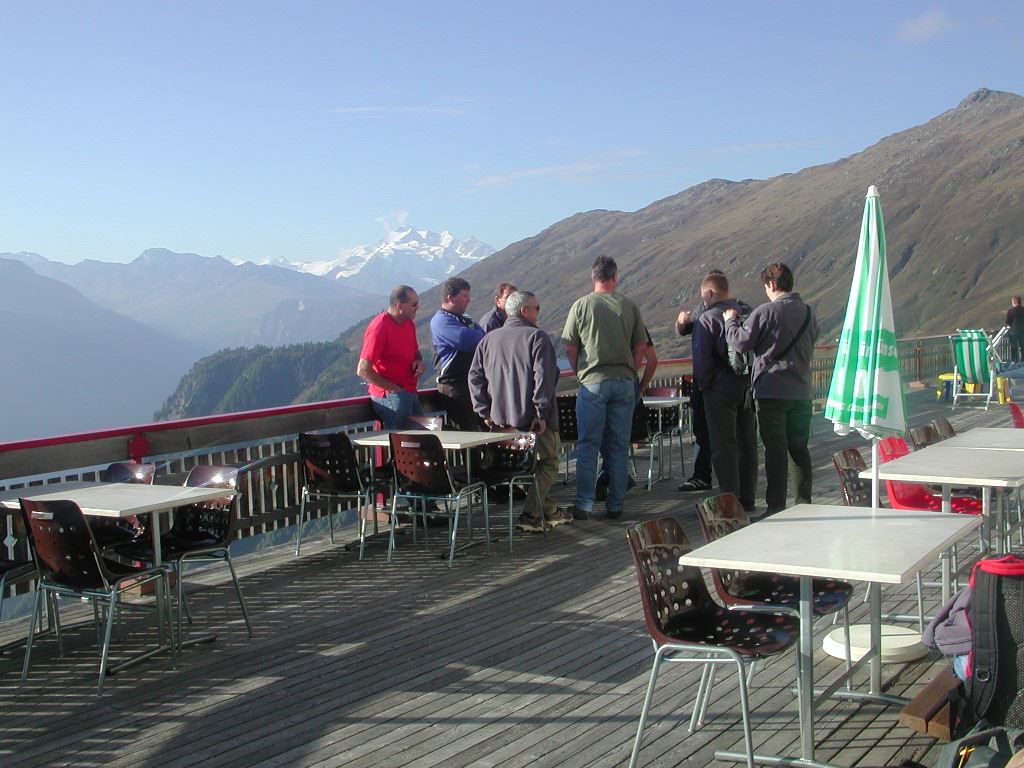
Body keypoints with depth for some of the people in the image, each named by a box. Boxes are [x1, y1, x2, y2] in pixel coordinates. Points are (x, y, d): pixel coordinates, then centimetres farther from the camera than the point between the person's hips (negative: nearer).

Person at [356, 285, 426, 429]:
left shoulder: (409, 323, 10)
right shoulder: (379, 327, -16)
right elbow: (363, 371, -19)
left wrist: (419, 361, 3)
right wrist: (393, 389, -16)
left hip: (410, 394, 9)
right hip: (390, 396, -9)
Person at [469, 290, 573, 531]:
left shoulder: (488, 340, 11)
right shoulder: (537, 337, -8)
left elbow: (475, 377, 8)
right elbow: (544, 377, -18)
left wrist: (485, 412, 8)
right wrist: (541, 413, -16)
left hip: (501, 418, 7)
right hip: (531, 418, -6)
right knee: (548, 462, 4)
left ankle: (548, 509, 26)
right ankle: (531, 514, -6)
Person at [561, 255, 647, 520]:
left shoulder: (581, 305, -4)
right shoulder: (630, 307, 2)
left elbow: (570, 347, -2)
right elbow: (641, 346, 5)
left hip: (593, 382, -2)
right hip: (624, 383, 2)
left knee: (588, 446, 4)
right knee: (619, 447, 9)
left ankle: (584, 506, 5)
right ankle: (615, 505, 13)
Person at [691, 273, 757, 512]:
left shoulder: (708, 318, -11)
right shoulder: (748, 312, 8)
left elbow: (701, 358, -15)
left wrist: (703, 385, -2)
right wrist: (752, 380, 16)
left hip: (721, 391, -6)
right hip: (748, 387, 6)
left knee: (723, 446, 0)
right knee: (747, 443, 12)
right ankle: (747, 499, 18)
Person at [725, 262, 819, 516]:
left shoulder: (766, 312, -12)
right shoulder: (807, 312, 8)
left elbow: (741, 342, -10)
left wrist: (731, 321, 8)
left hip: (772, 390, -6)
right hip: (802, 390, 6)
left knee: (775, 450, -3)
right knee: (799, 448, 13)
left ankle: (776, 507, -2)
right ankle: (804, 502, 17)